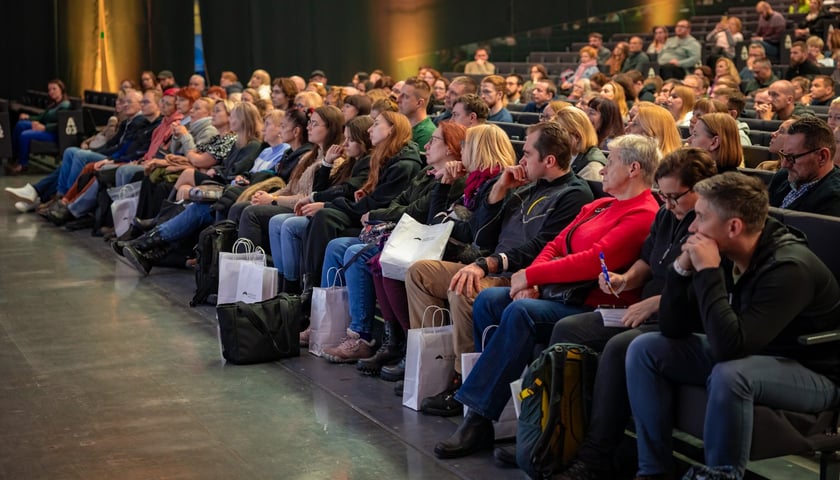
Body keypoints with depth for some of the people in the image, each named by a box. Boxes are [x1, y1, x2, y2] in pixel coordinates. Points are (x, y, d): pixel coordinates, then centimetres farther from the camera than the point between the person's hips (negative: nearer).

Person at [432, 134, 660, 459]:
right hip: (559, 292, 10)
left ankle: (480, 419, -29)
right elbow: (557, 245, 18)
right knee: (488, 300, -8)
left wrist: (531, 275, -14)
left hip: (596, 306, -10)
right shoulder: (600, 206, 20)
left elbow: (594, 261, -21)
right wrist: (530, 281, -3)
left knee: (521, 311, -31)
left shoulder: (644, 215, -11)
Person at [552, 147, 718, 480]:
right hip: (647, 314, 10)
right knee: (567, 329, -1)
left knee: (619, 347, -34)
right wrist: (626, 279, 7)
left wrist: (657, 302, -21)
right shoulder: (667, 215, 14)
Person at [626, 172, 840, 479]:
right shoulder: (725, 256, -7)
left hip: (811, 372, -8)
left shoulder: (789, 268, -28)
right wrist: (683, 268, -18)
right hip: (746, 356, 8)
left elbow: (729, 346, -38)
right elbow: (672, 330, -4)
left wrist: (708, 272, -33)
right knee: (645, 349, -2)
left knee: (729, 375, -38)